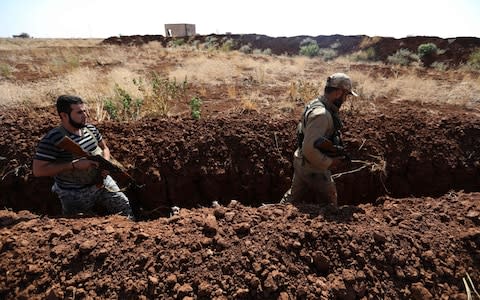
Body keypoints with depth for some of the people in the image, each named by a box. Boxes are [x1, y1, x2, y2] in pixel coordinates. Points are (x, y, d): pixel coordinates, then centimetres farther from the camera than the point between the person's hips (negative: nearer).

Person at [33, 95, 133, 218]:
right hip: (75, 195, -4)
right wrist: (74, 164, -28)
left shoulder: (91, 129, -1)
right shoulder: (52, 140, -19)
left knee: (125, 208, 8)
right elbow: (38, 170, -22)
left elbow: (104, 147, 14)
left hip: (102, 182, 5)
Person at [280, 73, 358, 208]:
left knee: (294, 197, 23)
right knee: (330, 207, 12)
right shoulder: (321, 114, -27)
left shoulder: (316, 104, 5)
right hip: (314, 169, -9)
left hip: (302, 163, 10)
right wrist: (329, 162, -19)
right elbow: (309, 148, -33)